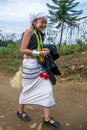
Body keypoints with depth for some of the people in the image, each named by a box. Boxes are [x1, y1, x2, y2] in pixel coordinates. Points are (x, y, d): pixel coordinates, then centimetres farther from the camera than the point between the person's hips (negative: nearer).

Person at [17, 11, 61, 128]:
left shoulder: (40, 34, 12)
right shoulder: (29, 31, -10)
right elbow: (23, 49, -15)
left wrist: (45, 51, 4)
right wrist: (39, 53, -20)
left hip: (41, 65, 7)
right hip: (30, 65, -7)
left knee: (47, 89, 2)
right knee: (28, 89, 8)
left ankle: (47, 118, 11)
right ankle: (20, 111, 33)